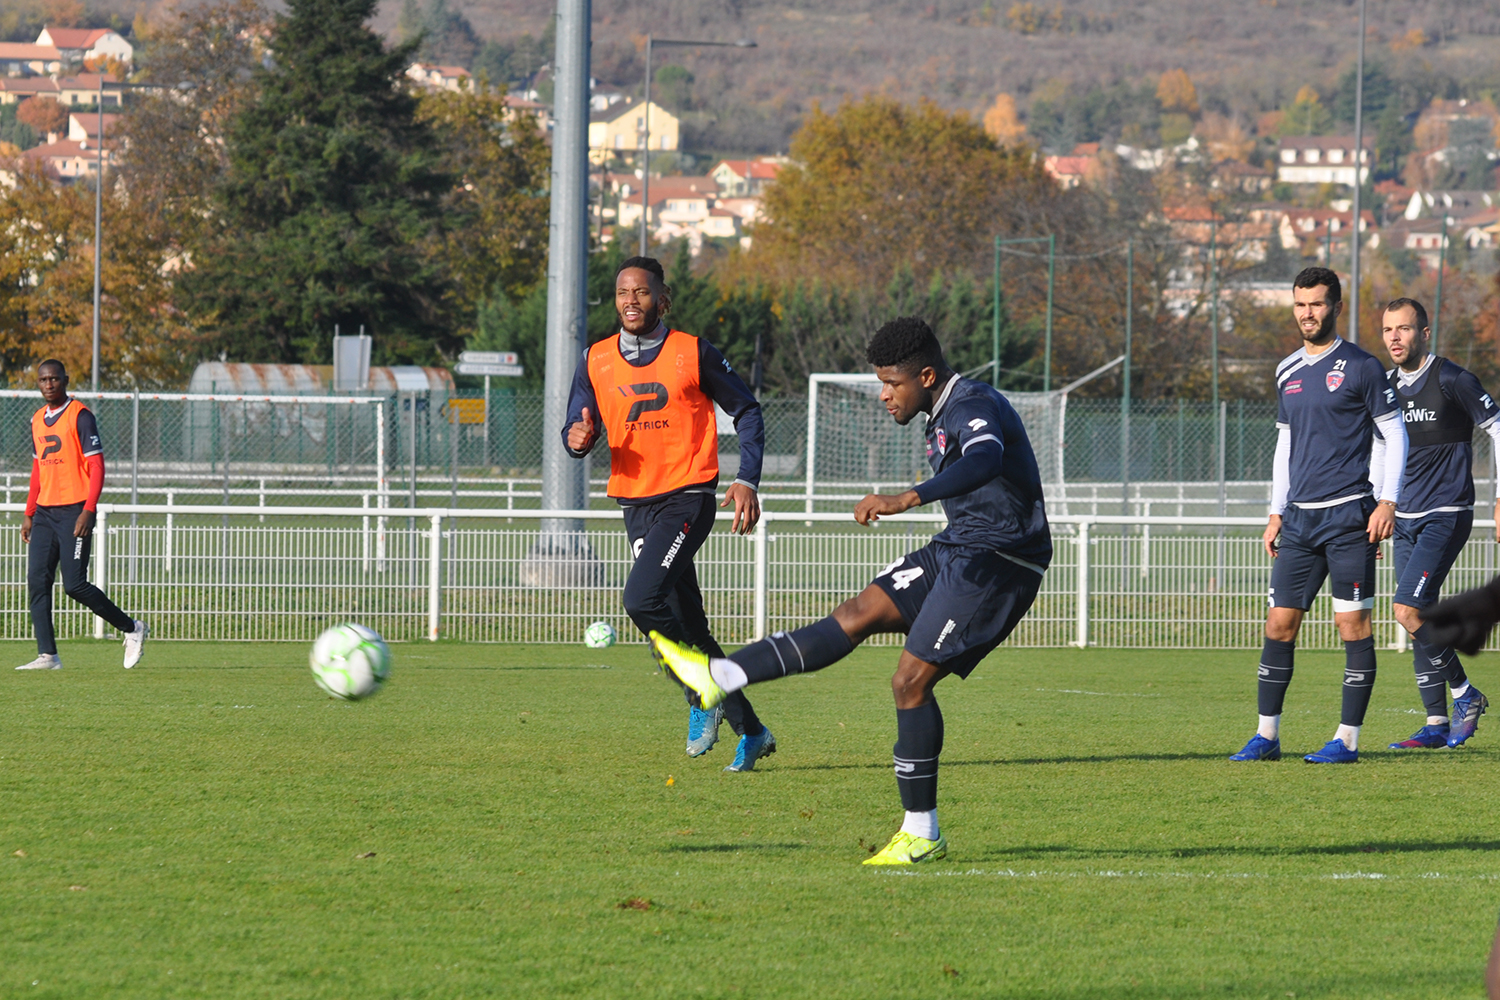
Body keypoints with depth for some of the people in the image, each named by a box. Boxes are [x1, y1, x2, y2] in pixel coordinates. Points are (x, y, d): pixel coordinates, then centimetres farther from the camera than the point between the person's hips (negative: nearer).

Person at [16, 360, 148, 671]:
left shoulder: (80, 415, -7)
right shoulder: (38, 420, 15)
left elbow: (97, 466, -11)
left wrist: (88, 510, -20)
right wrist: (29, 514, 17)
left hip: (74, 512, -7)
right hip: (44, 513, 7)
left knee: (74, 584, -11)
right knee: (37, 581, -3)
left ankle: (131, 629, 6)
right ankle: (47, 655, -2)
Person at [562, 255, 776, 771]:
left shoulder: (694, 353, -3)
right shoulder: (595, 361, 7)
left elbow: (746, 412, 5)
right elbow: (578, 428, 10)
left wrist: (747, 481, -5)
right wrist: (578, 439, -15)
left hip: (687, 497, -5)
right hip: (636, 505, 5)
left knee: (642, 598, -25)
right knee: (686, 622, 7)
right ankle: (750, 730, 19)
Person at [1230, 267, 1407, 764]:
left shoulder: (1360, 367, -3)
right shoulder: (1288, 372, 15)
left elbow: (1395, 433, -2)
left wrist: (1387, 500, -11)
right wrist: (1276, 512, 18)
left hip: (1349, 517, -6)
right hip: (1299, 518, 6)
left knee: (1353, 624, -5)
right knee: (1279, 624, 2)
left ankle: (1348, 739, -2)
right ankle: (1266, 736, 7)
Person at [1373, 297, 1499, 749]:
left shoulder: (1452, 381, -11)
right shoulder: (1386, 386, 8)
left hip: (1446, 516, -7)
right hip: (1406, 519, 7)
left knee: (1408, 610, -17)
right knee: (1417, 618, 5)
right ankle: (1437, 724, 11)